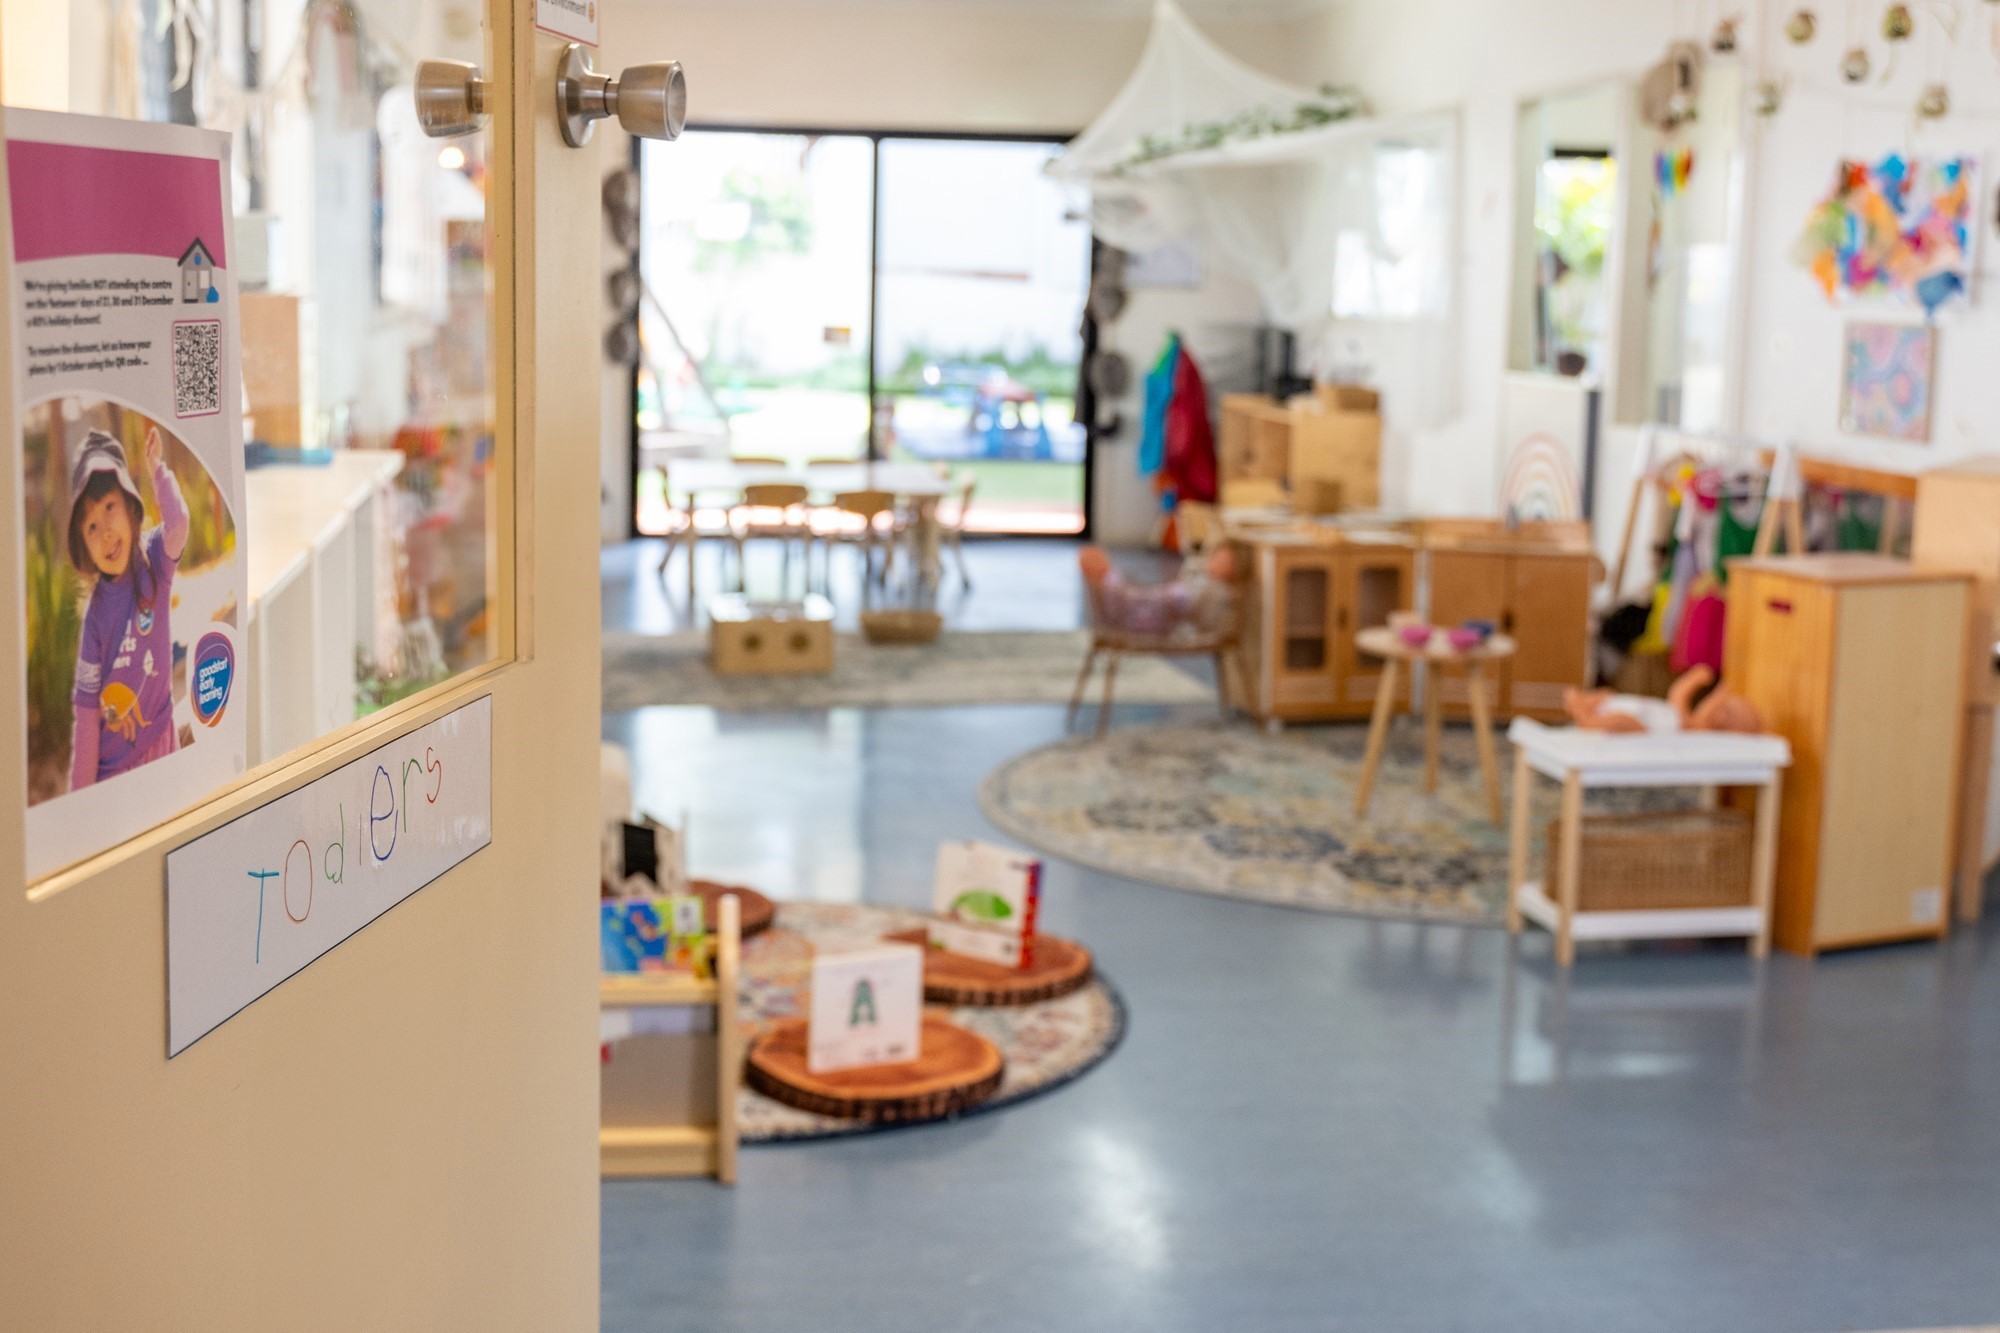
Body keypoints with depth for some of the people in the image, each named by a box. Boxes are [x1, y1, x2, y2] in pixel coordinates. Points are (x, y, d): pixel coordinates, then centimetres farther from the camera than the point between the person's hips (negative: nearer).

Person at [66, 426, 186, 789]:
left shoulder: (154, 561, -6)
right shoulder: (96, 614, -10)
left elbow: (179, 523, -30)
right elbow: (87, 712, -6)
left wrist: (158, 470, -21)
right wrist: (80, 797, -6)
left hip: (160, 749, 1)